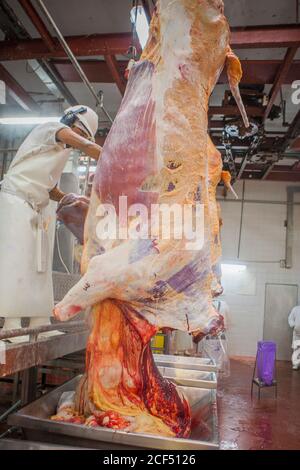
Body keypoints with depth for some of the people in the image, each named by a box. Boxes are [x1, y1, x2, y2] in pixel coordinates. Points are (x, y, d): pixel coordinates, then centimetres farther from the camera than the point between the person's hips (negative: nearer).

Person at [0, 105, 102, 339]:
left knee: (39, 264, 2)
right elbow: (86, 147, -15)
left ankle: (39, 322, 4)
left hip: (36, 207, 9)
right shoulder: (52, 128, -1)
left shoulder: (60, 152, 22)